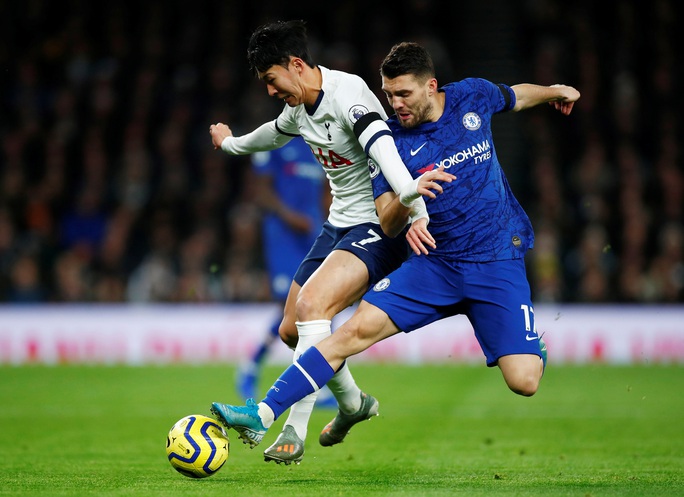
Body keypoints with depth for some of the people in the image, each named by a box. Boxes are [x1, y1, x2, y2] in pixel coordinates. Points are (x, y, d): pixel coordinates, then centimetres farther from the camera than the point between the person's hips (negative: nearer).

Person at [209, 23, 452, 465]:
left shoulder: (348, 95, -22)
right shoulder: (300, 106, 6)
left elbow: (382, 148, -40)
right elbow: (275, 133, 31)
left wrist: (412, 202, -57)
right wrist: (232, 143, 51)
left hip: (379, 226, -9)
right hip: (338, 225, 9)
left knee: (311, 304, -28)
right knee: (292, 330, 10)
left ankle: (293, 434, -25)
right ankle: (353, 402, 35)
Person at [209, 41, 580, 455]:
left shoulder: (473, 97, -2)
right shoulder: (391, 142, -5)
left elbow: (516, 97, 22)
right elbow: (385, 225, -6)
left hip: (500, 262, -1)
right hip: (435, 262, 1)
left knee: (523, 382, -15)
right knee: (358, 328, -18)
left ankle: (532, 347, 23)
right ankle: (264, 413, -18)